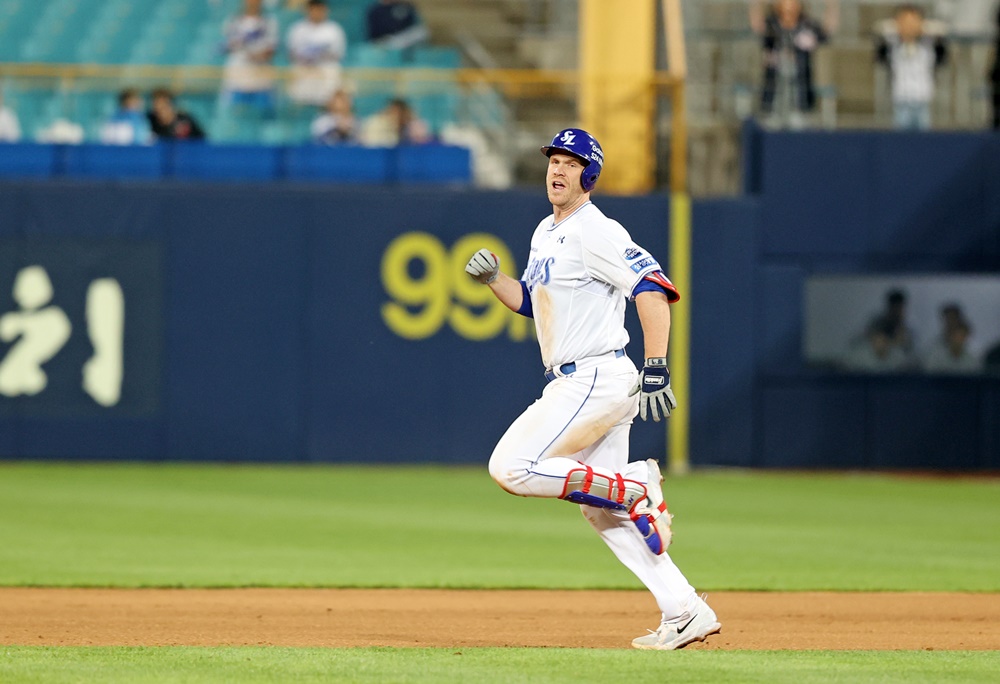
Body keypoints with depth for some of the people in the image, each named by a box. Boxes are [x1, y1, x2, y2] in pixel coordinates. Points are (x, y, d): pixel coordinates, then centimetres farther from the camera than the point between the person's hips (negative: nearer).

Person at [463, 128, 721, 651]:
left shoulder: (595, 232, -13)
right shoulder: (546, 233, 17)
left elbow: (653, 289, -21)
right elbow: (528, 301, 28)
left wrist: (656, 369, -28)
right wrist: (491, 278, 7)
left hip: (597, 379, -10)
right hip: (574, 384, 10)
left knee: (512, 468, -15)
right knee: (602, 512, 8)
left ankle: (635, 485, -7)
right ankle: (684, 613, 8)